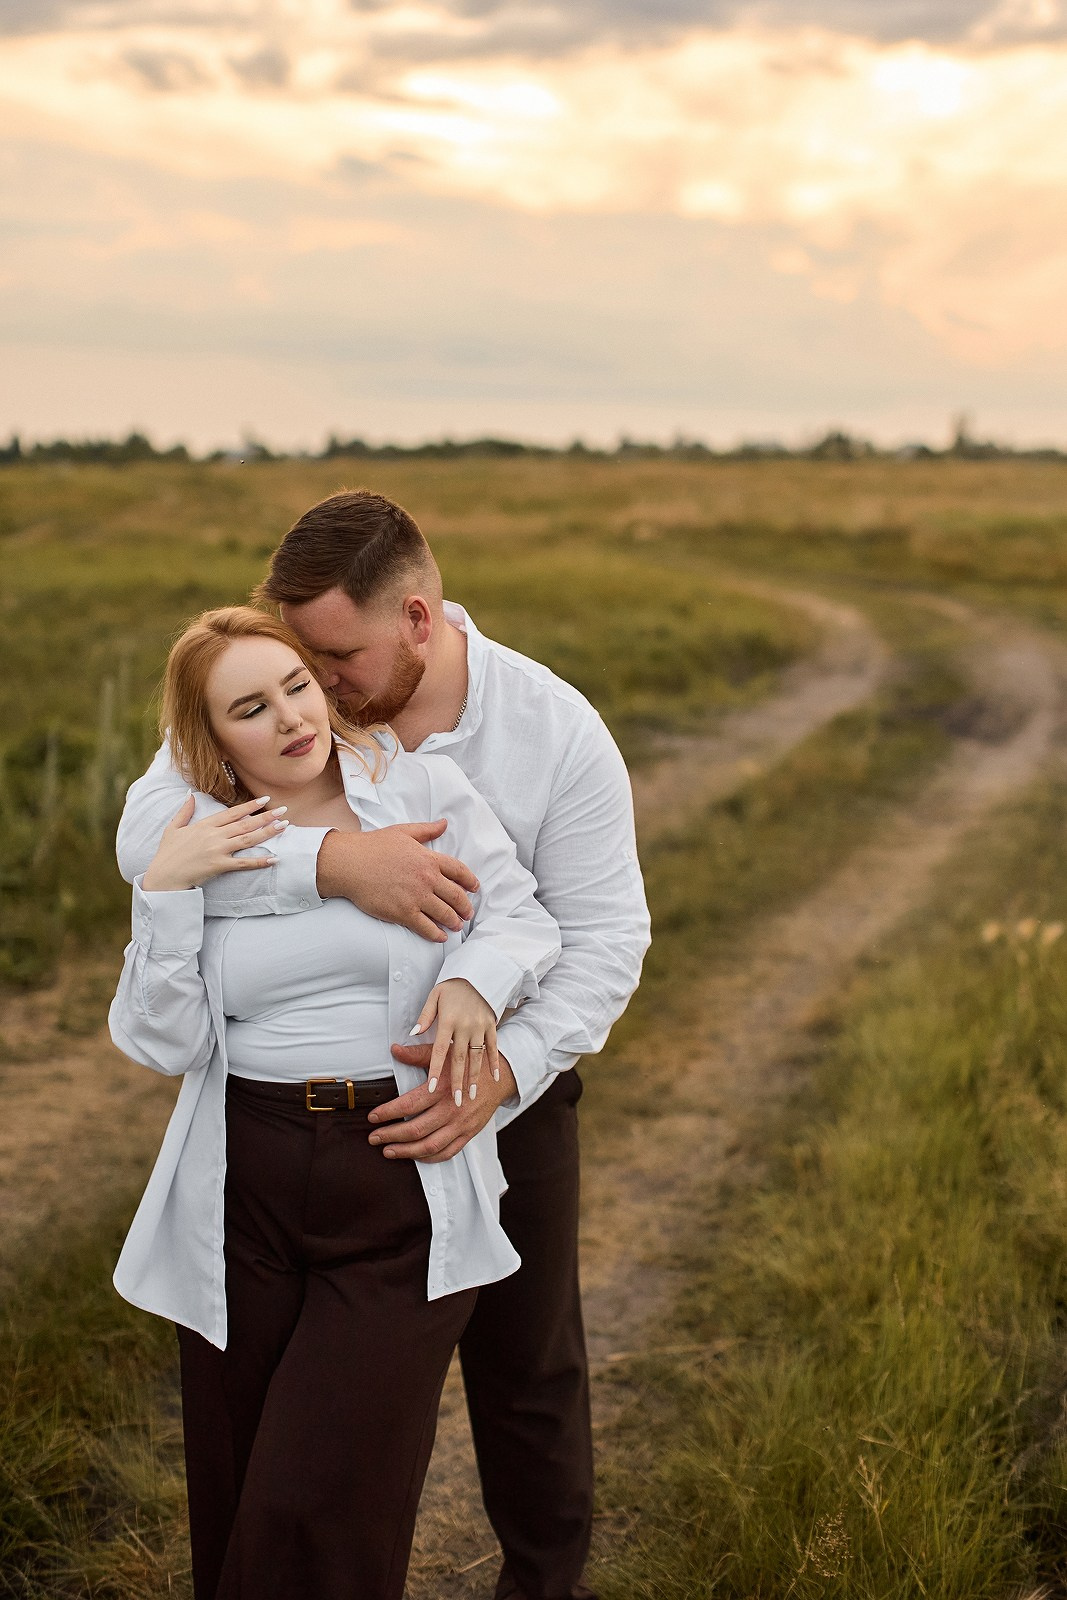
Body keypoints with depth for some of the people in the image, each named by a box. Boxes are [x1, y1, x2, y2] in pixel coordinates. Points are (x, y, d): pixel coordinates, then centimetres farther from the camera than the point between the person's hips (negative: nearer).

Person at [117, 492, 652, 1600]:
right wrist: (333, 860, -46)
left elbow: (605, 937, -17)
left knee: (526, 1363, 16)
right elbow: (148, 836, -31)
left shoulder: (556, 730, -17)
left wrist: (504, 1071, -34)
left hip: (507, 1089, -1)